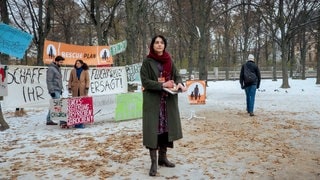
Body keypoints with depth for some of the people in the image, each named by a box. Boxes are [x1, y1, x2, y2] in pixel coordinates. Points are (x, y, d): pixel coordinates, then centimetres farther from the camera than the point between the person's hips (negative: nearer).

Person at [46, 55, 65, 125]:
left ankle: (49, 120, 15)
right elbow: (49, 81, -16)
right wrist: (51, 91, -20)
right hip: (54, 91, -9)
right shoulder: (51, 69, -11)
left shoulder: (58, 68, 18)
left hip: (58, 90, 9)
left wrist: (61, 89, 21)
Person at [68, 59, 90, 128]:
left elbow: (87, 80, 1)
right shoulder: (73, 71, 8)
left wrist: (87, 88, -10)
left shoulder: (85, 71, 3)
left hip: (82, 90, -2)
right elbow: (70, 80, 9)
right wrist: (69, 88, -1)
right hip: (75, 90, 2)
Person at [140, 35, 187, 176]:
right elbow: (145, 81, -10)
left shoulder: (169, 61, 10)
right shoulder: (147, 62, -4)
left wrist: (179, 84, -15)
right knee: (153, 130, -5)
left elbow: (177, 75, 7)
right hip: (153, 101, -5)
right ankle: (153, 162, 2)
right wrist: (162, 85, -19)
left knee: (166, 128, 9)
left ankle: (163, 157, 23)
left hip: (168, 100, 5)